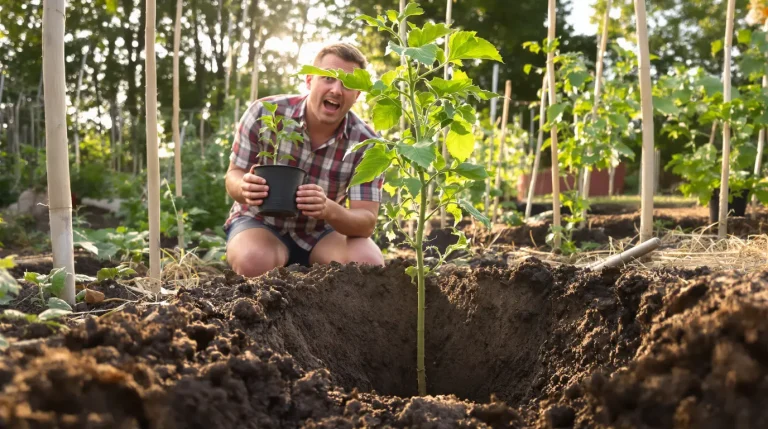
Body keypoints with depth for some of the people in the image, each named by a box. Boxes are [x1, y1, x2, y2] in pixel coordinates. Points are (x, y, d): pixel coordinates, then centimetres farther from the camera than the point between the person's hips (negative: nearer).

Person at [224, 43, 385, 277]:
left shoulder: (366, 143, -18)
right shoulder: (263, 113, -19)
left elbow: (366, 222, -21)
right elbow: (233, 176, -9)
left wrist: (329, 210, -45)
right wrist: (245, 189, -36)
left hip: (322, 232, 2)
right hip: (261, 223, -2)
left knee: (371, 265, -26)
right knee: (253, 262, -36)